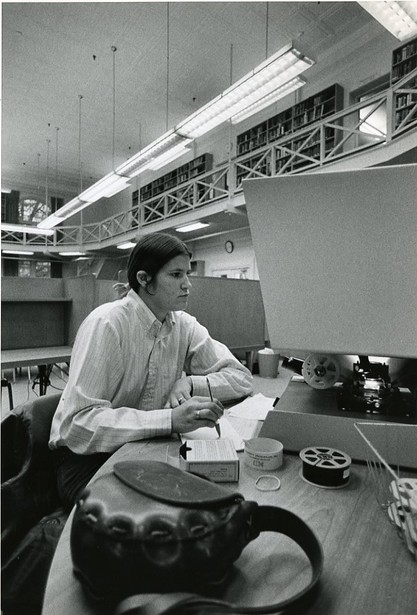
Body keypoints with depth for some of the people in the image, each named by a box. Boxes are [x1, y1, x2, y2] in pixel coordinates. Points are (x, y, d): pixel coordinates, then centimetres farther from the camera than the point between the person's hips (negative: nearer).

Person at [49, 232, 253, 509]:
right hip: (87, 455, -5)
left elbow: (241, 377, -3)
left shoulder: (184, 325, -4)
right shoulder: (106, 324, -21)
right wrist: (170, 420, -37)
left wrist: (190, 383, -20)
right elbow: (81, 423, -27)